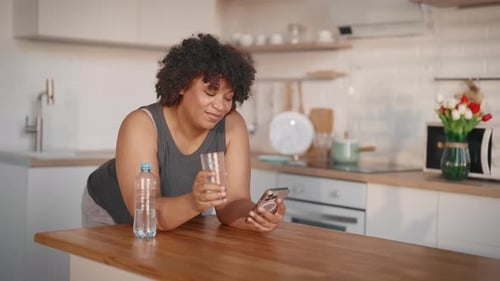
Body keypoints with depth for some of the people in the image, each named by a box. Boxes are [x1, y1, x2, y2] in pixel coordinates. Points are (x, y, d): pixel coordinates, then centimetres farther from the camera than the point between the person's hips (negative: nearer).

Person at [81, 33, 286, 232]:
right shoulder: (141, 125, -28)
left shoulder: (233, 126, -17)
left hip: (177, 224, 3)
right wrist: (193, 203, -53)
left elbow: (231, 203, -21)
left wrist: (256, 217, -41)